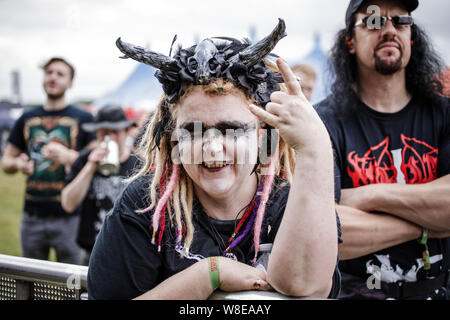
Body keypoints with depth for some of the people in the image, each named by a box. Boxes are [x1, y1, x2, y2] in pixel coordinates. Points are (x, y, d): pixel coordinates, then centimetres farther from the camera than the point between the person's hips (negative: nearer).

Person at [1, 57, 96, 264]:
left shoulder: (83, 119, 2)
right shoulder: (27, 119, 12)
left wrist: (68, 156, -22)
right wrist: (18, 163, -7)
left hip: (68, 217, -3)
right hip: (33, 215, 4)